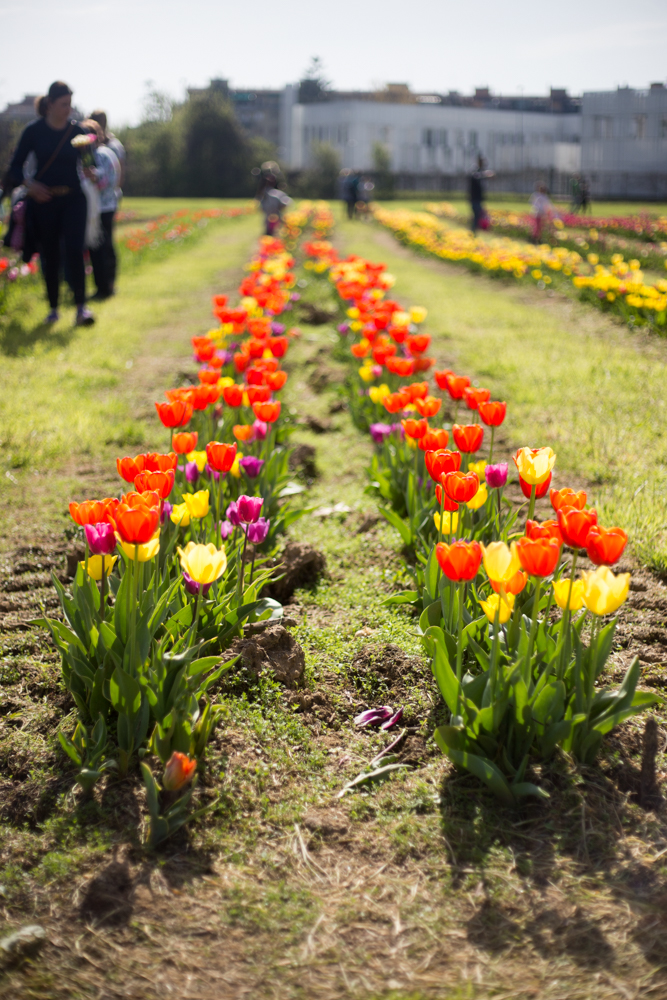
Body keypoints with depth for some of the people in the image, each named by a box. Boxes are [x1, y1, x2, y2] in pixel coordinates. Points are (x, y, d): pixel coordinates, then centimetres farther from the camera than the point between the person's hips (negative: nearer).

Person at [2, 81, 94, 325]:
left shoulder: (77, 131, 1)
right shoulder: (33, 131, -2)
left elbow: (88, 163, 9)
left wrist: (90, 173, -15)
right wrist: (29, 184, -16)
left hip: (73, 198, 0)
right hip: (43, 199, 0)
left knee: (74, 250, -14)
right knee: (49, 255, 5)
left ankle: (81, 307, -16)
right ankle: (53, 308, 17)